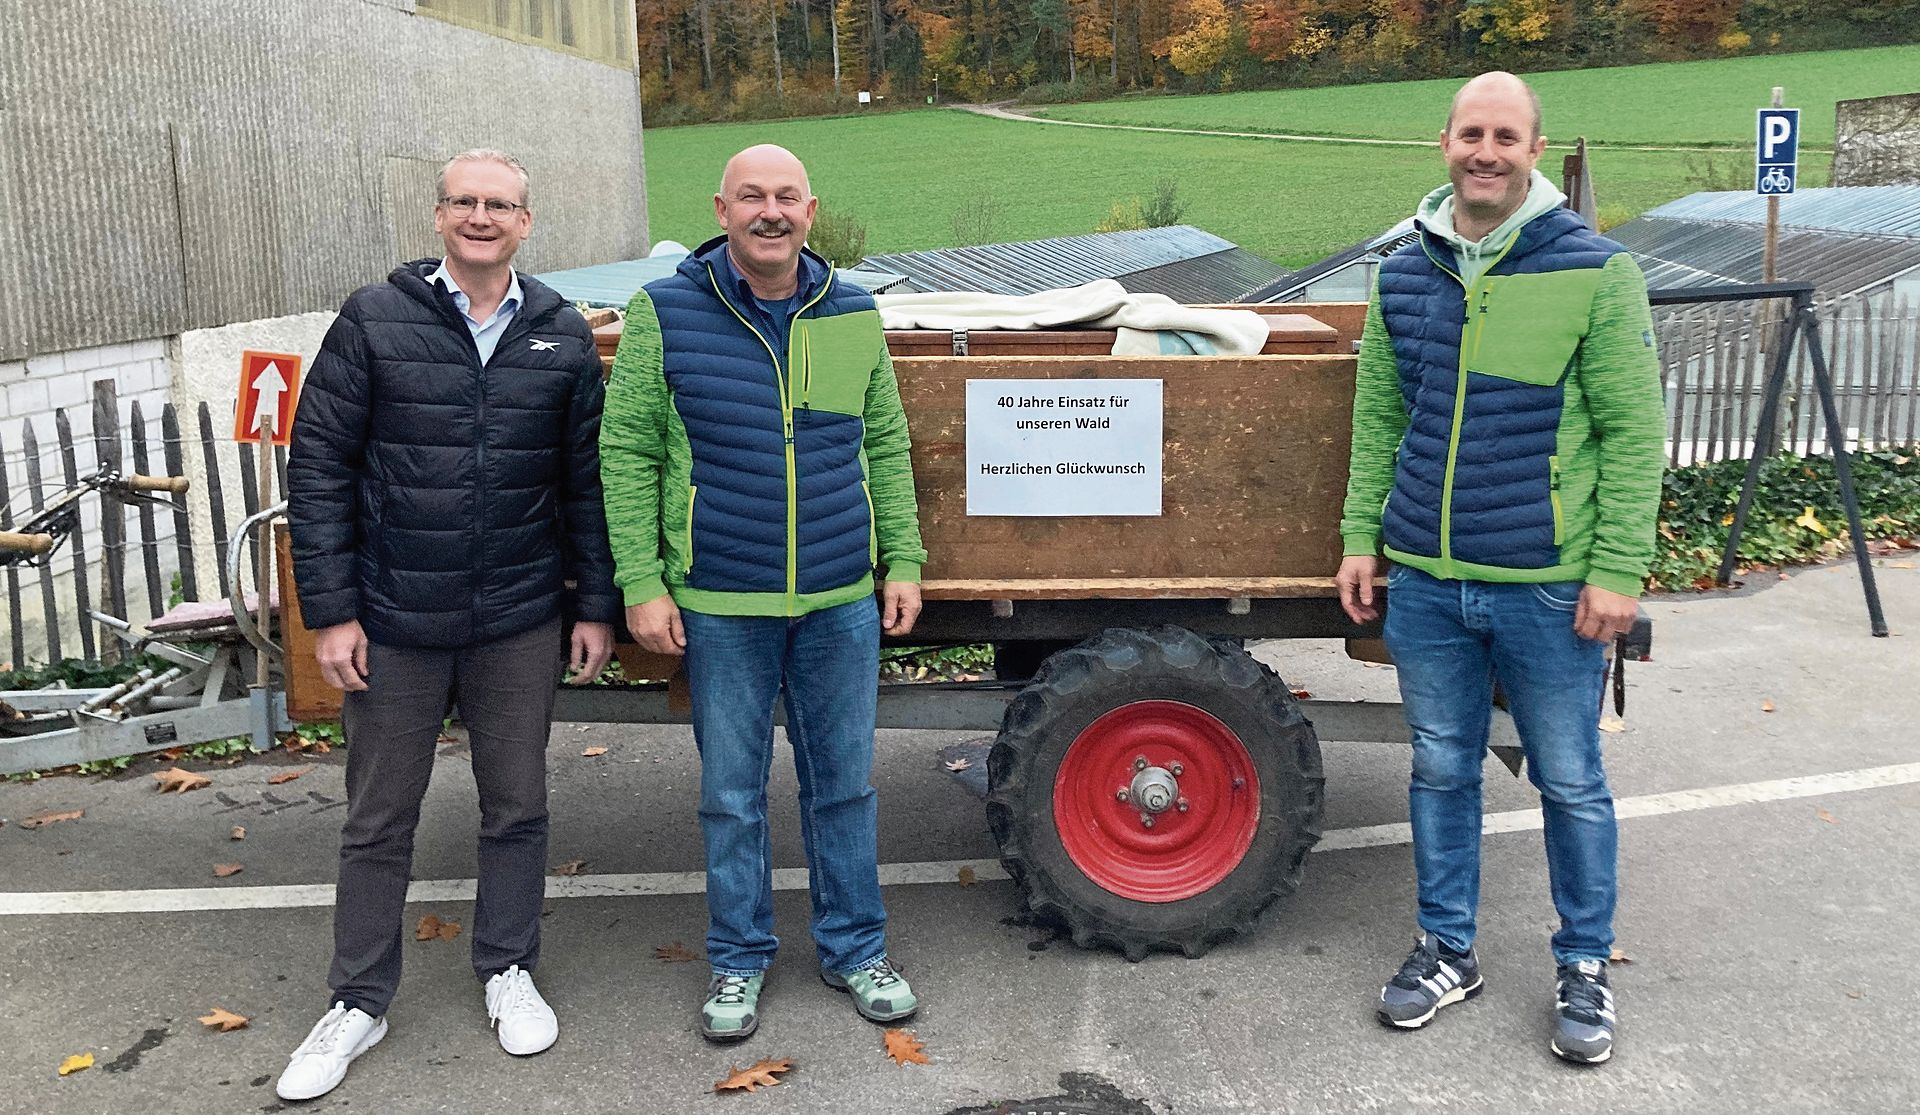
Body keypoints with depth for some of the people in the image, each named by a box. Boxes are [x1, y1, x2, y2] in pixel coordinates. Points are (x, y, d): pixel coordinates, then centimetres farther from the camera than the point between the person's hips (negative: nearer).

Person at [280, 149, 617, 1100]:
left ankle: (508, 972, 33)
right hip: (393, 624, -1)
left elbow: (586, 481, 6)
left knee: (517, 808, 13)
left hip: (520, 625, 1)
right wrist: (329, 611, -8)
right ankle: (357, 1004, 27)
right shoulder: (373, 320, -3)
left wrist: (596, 606, 3)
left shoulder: (562, 336, 3)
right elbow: (319, 469, -4)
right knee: (378, 821, 11)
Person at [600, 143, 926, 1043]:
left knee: (844, 782, 12)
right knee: (731, 793, 10)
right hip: (719, 606, -2)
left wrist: (903, 562, 7)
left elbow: (886, 448, 11)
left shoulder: (854, 317, 5)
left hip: (841, 600, 2)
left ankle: (854, 948, 29)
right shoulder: (664, 314, -4)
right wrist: (641, 583, -8)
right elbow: (625, 454, -3)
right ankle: (738, 960, 28)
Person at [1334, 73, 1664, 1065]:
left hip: (1548, 587, -3)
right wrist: (1360, 538, 7)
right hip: (1423, 579, 4)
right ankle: (1447, 951, 32)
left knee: (1570, 782, 10)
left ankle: (1585, 966, 29)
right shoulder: (1404, 275, 6)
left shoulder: (1595, 271, -7)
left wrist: (1618, 570, -11)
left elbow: (1633, 432, -7)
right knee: (1441, 771, 15)